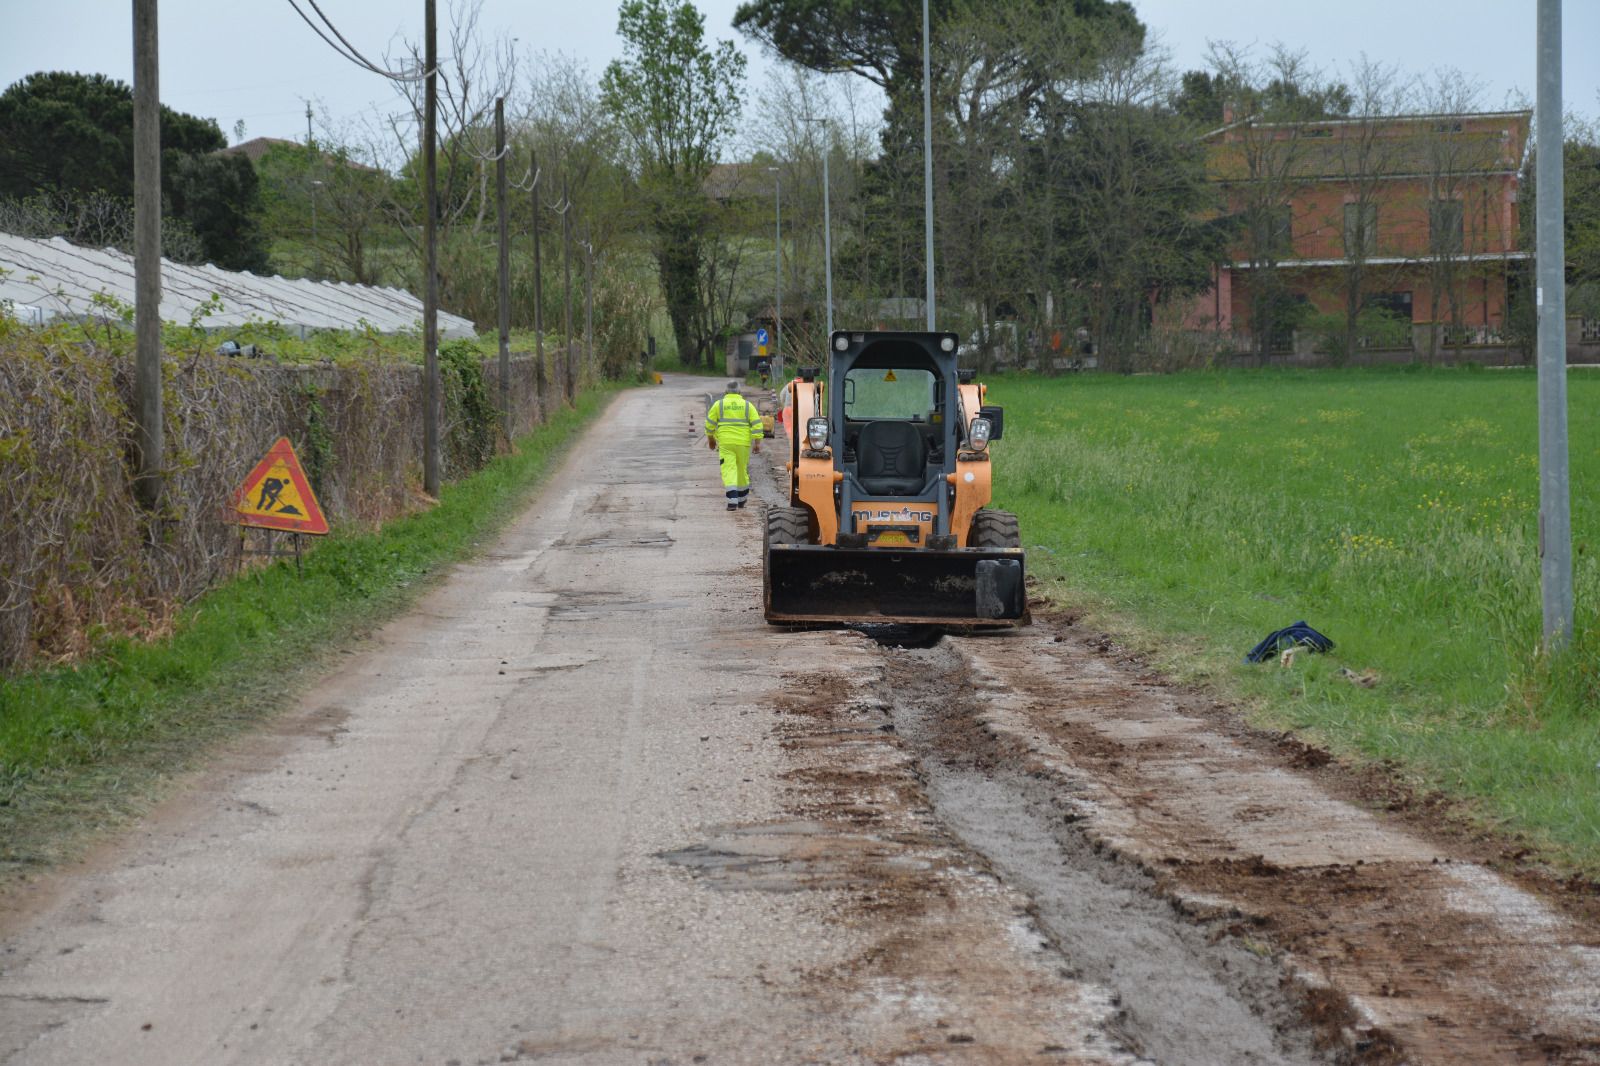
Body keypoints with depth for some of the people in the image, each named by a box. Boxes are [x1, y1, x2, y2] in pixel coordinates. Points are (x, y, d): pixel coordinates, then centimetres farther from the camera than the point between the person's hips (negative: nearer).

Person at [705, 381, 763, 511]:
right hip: (743, 442, 2)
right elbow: (756, 424, -2)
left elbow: (710, 423, 5)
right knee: (742, 469, 17)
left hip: (725, 442, -2)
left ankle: (733, 500, -23)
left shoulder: (719, 404, 4)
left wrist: (711, 439, 18)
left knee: (729, 470, -6)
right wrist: (757, 443, -1)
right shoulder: (747, 405, 6)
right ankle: (742, 499, 30)